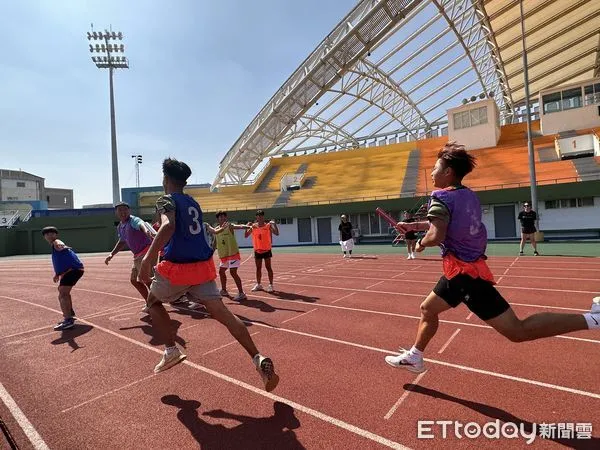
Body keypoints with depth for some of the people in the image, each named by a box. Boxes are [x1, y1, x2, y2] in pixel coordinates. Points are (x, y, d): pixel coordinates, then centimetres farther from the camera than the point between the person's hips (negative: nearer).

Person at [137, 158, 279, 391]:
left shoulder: (166, 200, -2)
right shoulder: (194, 203, 19)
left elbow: (168, 226, -24)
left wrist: (147, 258, -30)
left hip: (178, 266, -5)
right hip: (203, 266, 5)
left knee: (153, 302, 24)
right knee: (221, 312, 0)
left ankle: (171, 351, 16)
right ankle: (258, 358, -10)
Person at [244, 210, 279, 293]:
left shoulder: (268, 225, -6)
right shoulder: (253, 226, 1)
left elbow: (277, 233, -14)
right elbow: (246, 236, -2)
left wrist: (274, 224, -26)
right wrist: (247, 227, -15)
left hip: (266, 250, -3)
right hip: (257, 251, 3)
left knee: (268, 267, 0)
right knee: (258, 268, 13)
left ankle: (270, 285, 8)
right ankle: (258, 284, 25)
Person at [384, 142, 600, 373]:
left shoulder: (441, 197, -16)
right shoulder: (468, 195, 10)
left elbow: (436, 237, -31)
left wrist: (421, 243, -9)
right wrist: (414, 225, 22)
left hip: (464, 272, -10)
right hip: (465, 269, 10)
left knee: (518, 331, -3)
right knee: (427, 308, 20)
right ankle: (414, 357, 33)